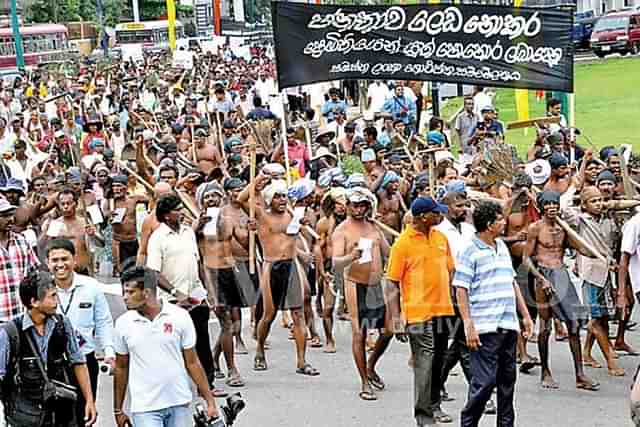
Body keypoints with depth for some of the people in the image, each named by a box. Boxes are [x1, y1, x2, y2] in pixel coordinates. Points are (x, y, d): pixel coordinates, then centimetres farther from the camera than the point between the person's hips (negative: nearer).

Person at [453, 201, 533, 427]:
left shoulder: (502, 247, 15)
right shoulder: (469, 251, -8)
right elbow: (461, 290, -11)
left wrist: (525, 315, 18)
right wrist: (468, 325, -17)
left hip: (509, 325, 7)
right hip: (485, 328, -7)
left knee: (507, 379, 12)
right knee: (484, 381, -8)